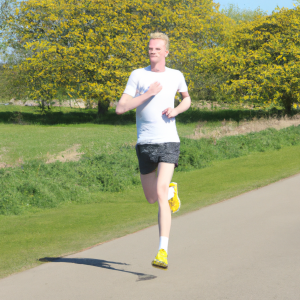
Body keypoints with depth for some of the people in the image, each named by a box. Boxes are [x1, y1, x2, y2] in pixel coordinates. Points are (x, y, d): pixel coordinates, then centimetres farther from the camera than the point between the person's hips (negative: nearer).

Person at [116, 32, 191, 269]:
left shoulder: (176, 76, 9)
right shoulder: (138, 75, 2)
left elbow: (187, 98, 29)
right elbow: (120, 108, -5)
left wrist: (175, 110, 6)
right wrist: (148, 94, -14)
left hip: (169, 142, -1)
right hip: (145, 143, 1)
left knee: (160, 194, -18)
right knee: (151, 198, 12)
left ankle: (163, 252, -21)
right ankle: (171, 190, 49)